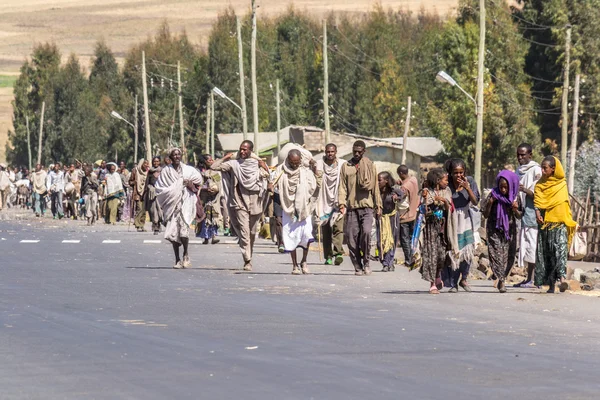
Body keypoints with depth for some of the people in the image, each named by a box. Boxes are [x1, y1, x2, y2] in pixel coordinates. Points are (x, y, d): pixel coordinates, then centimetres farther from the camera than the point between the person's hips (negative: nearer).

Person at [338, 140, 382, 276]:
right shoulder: (346, 166, 10)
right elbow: (342, 187, 6)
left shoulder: (370, 166, 10)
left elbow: (375, 187, 12)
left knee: (366, 232, -20)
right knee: (352, 237, -2)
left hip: (366, 205, -1)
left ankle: (366, 261, -4)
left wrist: (378, 206, 10)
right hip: (351, 206, 1)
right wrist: (342, 203, -7)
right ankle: (358, 266, 7)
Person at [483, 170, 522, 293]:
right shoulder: (493, 195, -6)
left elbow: (519, 217, 7)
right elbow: (485, 215, -1)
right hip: (495, 229, -2)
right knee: (497, 254, -13)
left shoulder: (515, 197, -1)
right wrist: (489, 203, -17)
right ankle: (501, 280, -19)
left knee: (509, 256, 0)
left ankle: (501, 279, 15)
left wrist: (515, 210, -14)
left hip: (510, 230, 2)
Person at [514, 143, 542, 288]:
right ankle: (529, 278, 5)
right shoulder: (519, 171, 17)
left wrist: (525, 190, -25)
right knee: (524, 245, 4)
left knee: (532, 245, -10)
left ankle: (532, 279, -12)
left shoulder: (536, 170, -6)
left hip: (531, 212, -8)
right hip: (521, 212, 8)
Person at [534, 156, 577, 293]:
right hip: (544, 222, 3)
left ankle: (562, 278, -31)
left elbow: (562, 202, 3)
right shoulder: (540, 184, 12)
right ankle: (551, 283, 3)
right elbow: (537, 201, 4)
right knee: (546, 251, 0)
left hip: (559, 221, -3)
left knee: (560, 248, -18)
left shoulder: (561, 184, 6)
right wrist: (538, 213, -15)